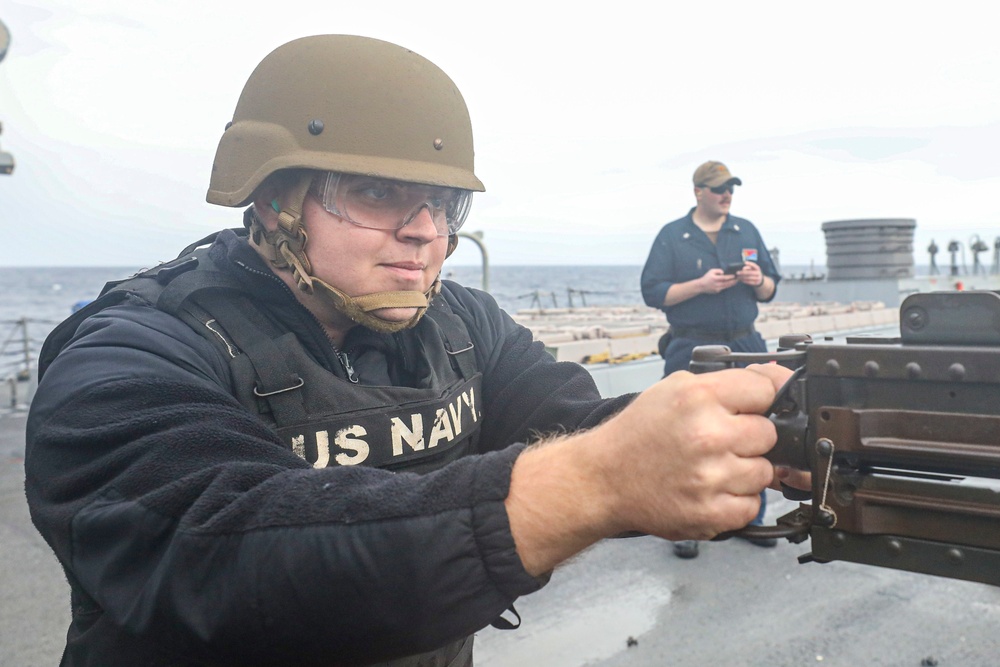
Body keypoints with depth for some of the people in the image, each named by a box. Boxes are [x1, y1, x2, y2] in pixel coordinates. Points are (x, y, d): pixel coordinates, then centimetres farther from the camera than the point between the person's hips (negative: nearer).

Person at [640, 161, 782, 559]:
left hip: (744, 347, 4)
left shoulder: (746, 231, 12)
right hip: (691, 351, -3)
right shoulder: (672, 236, 2)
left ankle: (751, 519, 22)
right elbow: (652, 293, -6)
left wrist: (759, 281, -9)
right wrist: (701, 285, -17)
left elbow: (769, 291, 14)